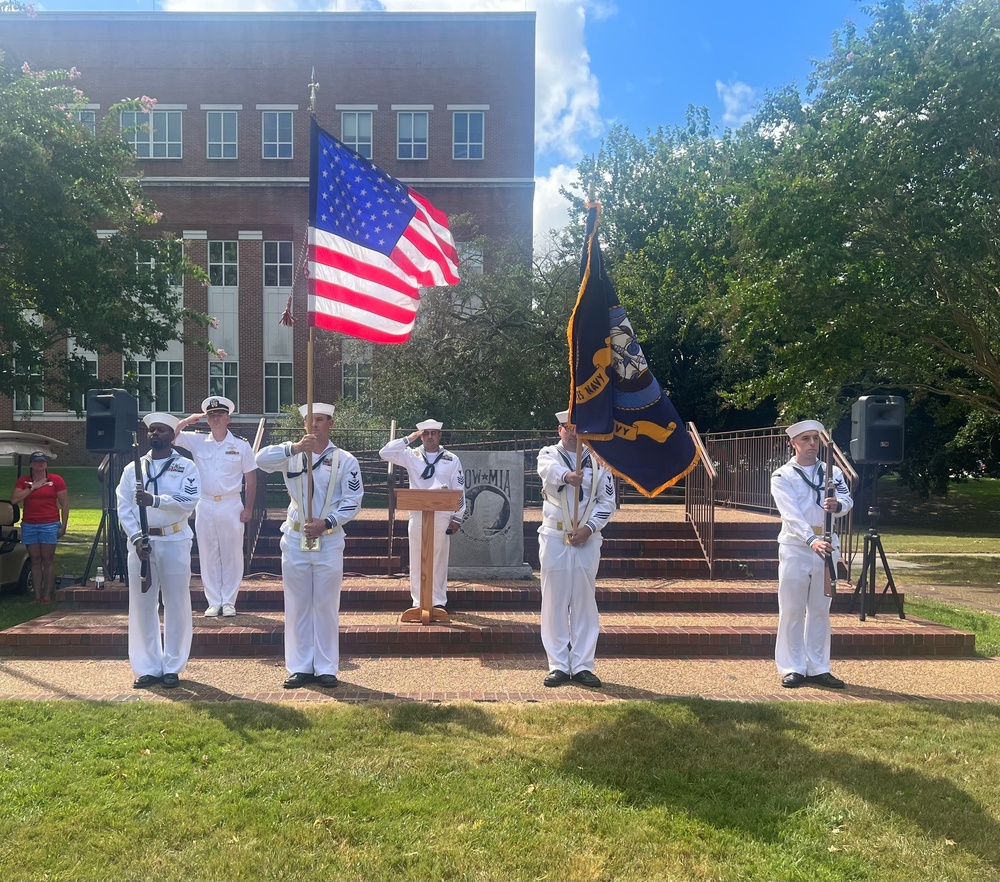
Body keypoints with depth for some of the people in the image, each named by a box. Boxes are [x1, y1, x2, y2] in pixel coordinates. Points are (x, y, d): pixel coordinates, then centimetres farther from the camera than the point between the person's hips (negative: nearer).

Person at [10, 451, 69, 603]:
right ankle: (37, 595, 7)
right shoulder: (23, 481, 10)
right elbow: (14, 499, -3)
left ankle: (48, 595, -1)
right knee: (35, 560, 5)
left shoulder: (56, 480, 2)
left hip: (49, 524, -3)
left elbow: (65, 504, 2)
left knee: (48, 560, -3)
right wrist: (32, 487, -8)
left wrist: (63, 526, -2)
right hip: (29, 525, 3)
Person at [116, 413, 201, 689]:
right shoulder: (133, 468, 11)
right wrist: (136, 538, -9)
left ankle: (173, 667, 12)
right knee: (142, 605, 5)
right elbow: (124, 507, 3)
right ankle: (147, 668, 15)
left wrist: (155, 500, -24)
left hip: (174, 541, -2)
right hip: (141, 542, 3)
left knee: (176, 605, 2)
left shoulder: (186, 467, 3)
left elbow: (189, 501, -12)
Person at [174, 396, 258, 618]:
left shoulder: (241, 446, 1)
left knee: (232, 555, 3)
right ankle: (213, 602, 15)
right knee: (208, 556, 6)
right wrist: (187, 421, -4)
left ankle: (229, 602, 12)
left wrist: (248, 508, -2)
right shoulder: (197, 441, 5)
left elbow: (250, 480, 3)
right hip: (205, 505, 2)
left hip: (231, 505, -2)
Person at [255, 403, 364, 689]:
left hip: (329, 540, -2)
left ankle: (326, 668, 13)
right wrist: (295, 447, -25)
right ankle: (299, 667, 16)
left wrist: (326, 522, -15)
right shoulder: (291, 455, 5)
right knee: (297, 606, 7)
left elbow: (353, 501, -3)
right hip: (295, 538, 2)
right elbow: (261, 459, -13)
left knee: (326, 606, 4)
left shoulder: (345, 460, 1)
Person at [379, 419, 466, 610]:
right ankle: (418, 602, 13)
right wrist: (408, 439, -3)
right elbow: (385, 453, -2)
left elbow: (459, 491, 3)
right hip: (417, 515, 1)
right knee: (417, 560, 4)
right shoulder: (411, 456, 7)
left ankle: (438, 602, 13)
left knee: (439, 560, 4)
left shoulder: (452, 460, 5)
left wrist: (457, 518, -2)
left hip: (442, 516, -1)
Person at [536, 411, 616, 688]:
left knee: (585, 602, 4)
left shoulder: (598, 460, 8)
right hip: (554, 538, -1)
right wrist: (567, 476, -45)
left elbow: (608, 501, 5)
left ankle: (582, 666, 11)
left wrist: (589, 528, -10)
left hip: (587, 539, 1)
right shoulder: (548, 454, 4)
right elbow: (548, 469, -22)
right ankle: (558, 666, 9)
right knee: (554, 602, 2)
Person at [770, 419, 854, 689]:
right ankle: (792, 668, 8)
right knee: (792, 610, 0)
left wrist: (837, 505, -27)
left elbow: (848, 500, -2)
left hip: (827, 547, 3)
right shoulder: (782, 477, -2)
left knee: (820, 611, 9)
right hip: (795, 548, -3)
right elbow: (792, 515, -15)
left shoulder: (833, 472, 11)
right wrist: (812, 540, -29)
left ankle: (818, 668, 16)